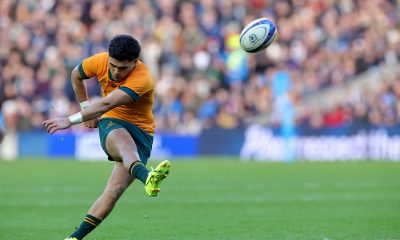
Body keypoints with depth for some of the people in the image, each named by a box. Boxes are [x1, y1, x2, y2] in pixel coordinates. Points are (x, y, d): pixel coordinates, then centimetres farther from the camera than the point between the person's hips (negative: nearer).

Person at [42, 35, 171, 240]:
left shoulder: (142, 79, -24)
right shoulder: (100, 61, -6)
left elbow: (107, 104, -33)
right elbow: (76, 75, 19)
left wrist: (70, 120, -39)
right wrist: (86, 109, 13)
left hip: (140, 131, -2)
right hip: (112, 124, 2)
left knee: (115, 190, -20)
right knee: (123, 140, -39)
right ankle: (147, 177, -72)